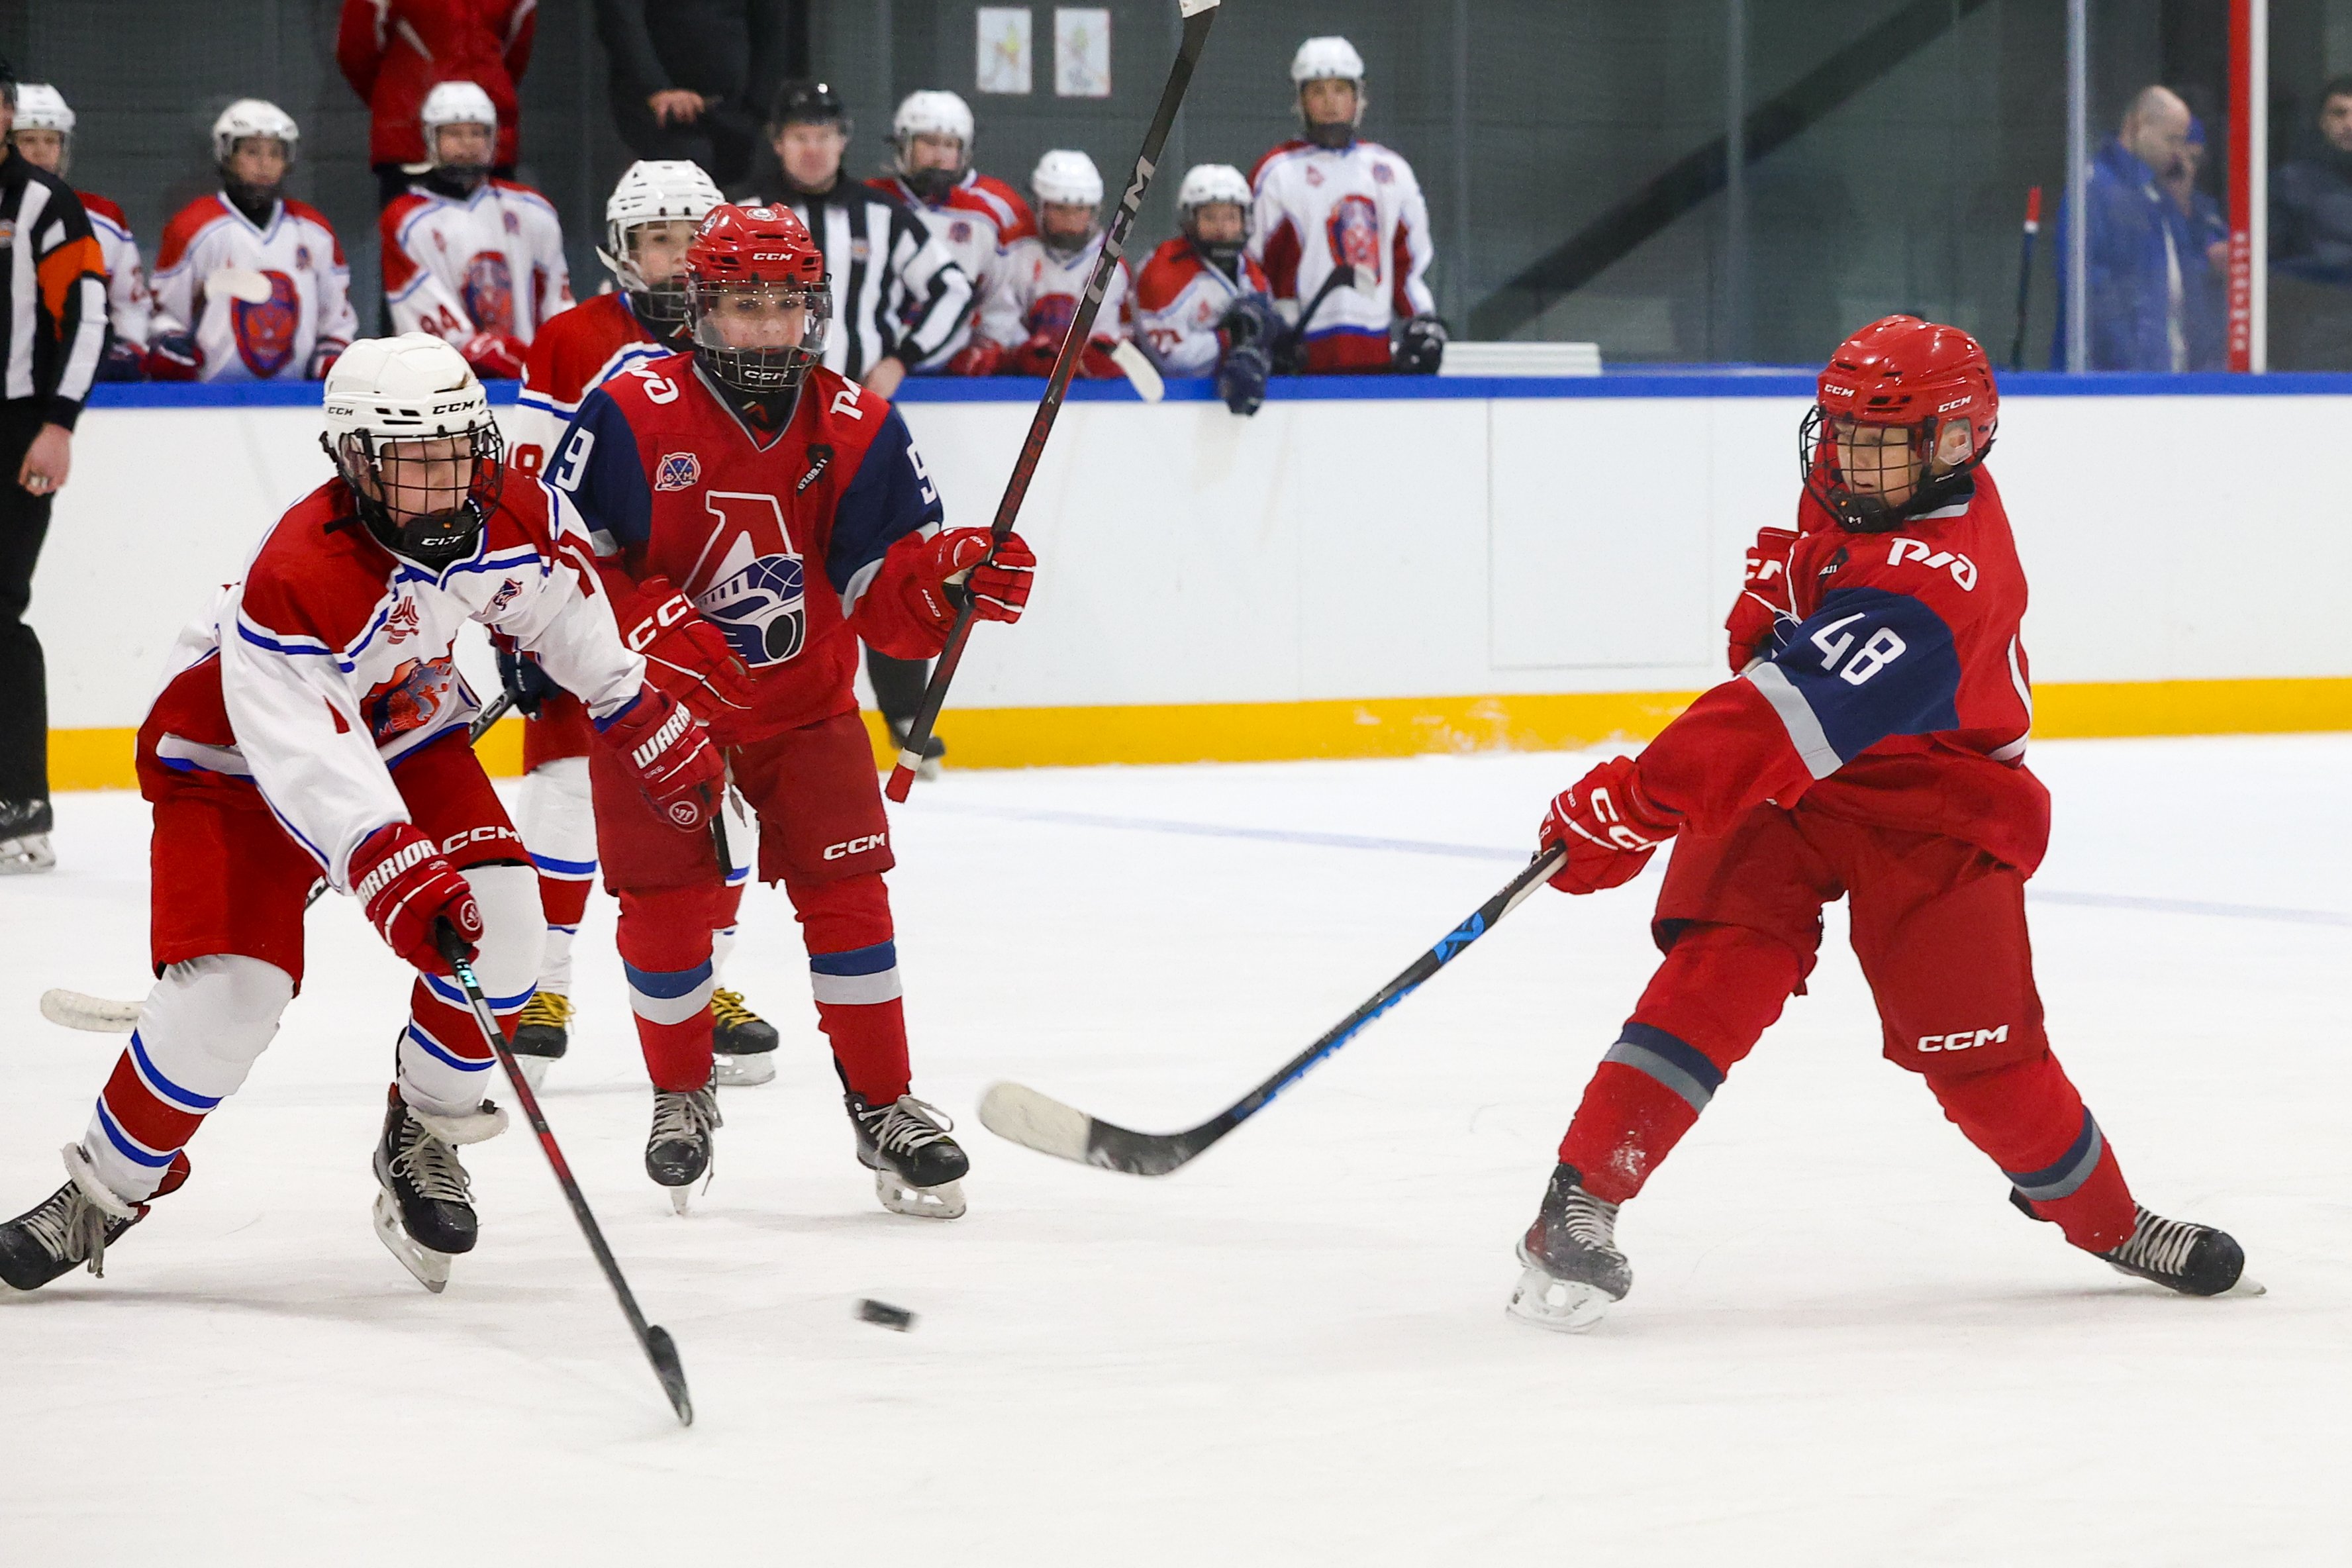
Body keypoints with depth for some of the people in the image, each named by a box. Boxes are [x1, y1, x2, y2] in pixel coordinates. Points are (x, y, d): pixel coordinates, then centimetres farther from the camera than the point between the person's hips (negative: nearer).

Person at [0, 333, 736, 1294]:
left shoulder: (507, 514, -17)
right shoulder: (295, 580, -36)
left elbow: (567, 612, 6)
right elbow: (309, 761, -41)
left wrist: (646, 723, 11)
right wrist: (398, 874, -51)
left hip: (401, 730, 6)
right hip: (239, 761, -6)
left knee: (498, 912, -18)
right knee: (229, 989, -18)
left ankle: (425, 1138, 4)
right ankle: (104, 1194, 2)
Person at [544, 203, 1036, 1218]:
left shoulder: (859, 429, -6)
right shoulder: (633, 415, -15)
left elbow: (889, 600, -6)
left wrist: (956, 574, -27)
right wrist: (645, 623, -27)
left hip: (805, 707, 2)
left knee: (844, 893, -7)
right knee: (664, 906, -4)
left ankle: (884, 1106, 6)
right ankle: (682, 1096, 21)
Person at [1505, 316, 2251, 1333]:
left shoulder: (1933, 589, -33)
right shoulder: (1855, 496, -6)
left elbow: (1796, 718, -44)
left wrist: (1633, 804, -48)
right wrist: (1777, 584, 8)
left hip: (1930, 817, -5)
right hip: (1786, 783, 5)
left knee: (1976, 1047, -2)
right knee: (1725, 963, -19)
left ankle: (2104, 1219, 27)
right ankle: (1582, 1203, -25)